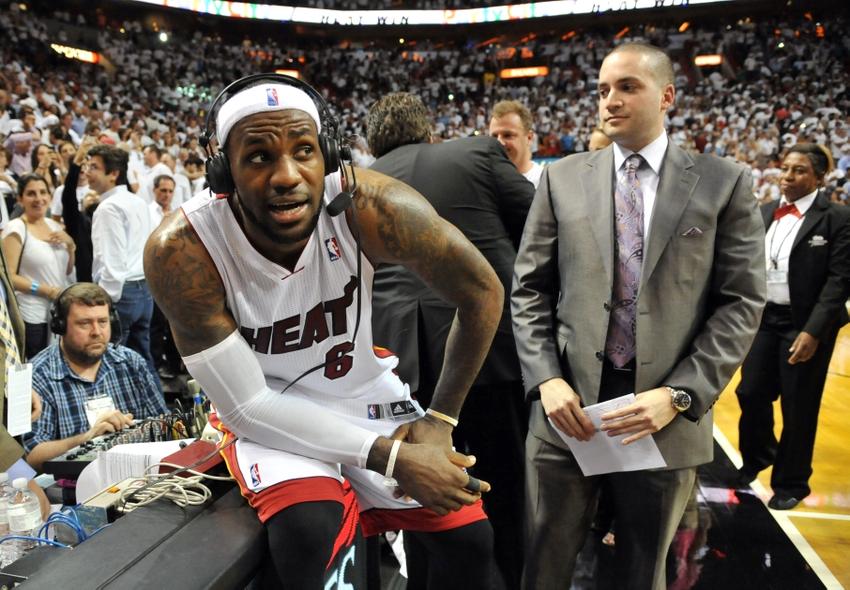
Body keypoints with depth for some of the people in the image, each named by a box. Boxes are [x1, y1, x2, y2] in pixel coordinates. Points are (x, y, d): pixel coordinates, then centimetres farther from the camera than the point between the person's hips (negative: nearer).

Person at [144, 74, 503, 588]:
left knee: (469, 537, 1)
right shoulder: (181, 250, -28)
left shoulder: (368, 206, -26)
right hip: (266, 412, -2)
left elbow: (482, 292, -13)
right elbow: (246, 405, -22)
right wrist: (391, 456, -26)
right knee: (305, 532, -30)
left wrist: (440, 421, -12)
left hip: (361, 387, 3)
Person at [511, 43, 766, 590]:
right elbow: (529, 289, 5)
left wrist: (678, 395, -12)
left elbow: (741, 303, -2)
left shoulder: (725, 182, 1)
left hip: (667, 412, 0)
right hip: (569, 404, 1)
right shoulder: (562, 179, 5)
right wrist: (546, 380, -8)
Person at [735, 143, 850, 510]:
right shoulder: (765, 214, 8)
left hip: (806, 324, -4)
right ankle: (757, 457, 38)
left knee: (798, 407, 6)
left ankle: (791, 483, 25)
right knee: (751, 393, 9)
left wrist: (813, 331, -20)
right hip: (764, 318, 5)